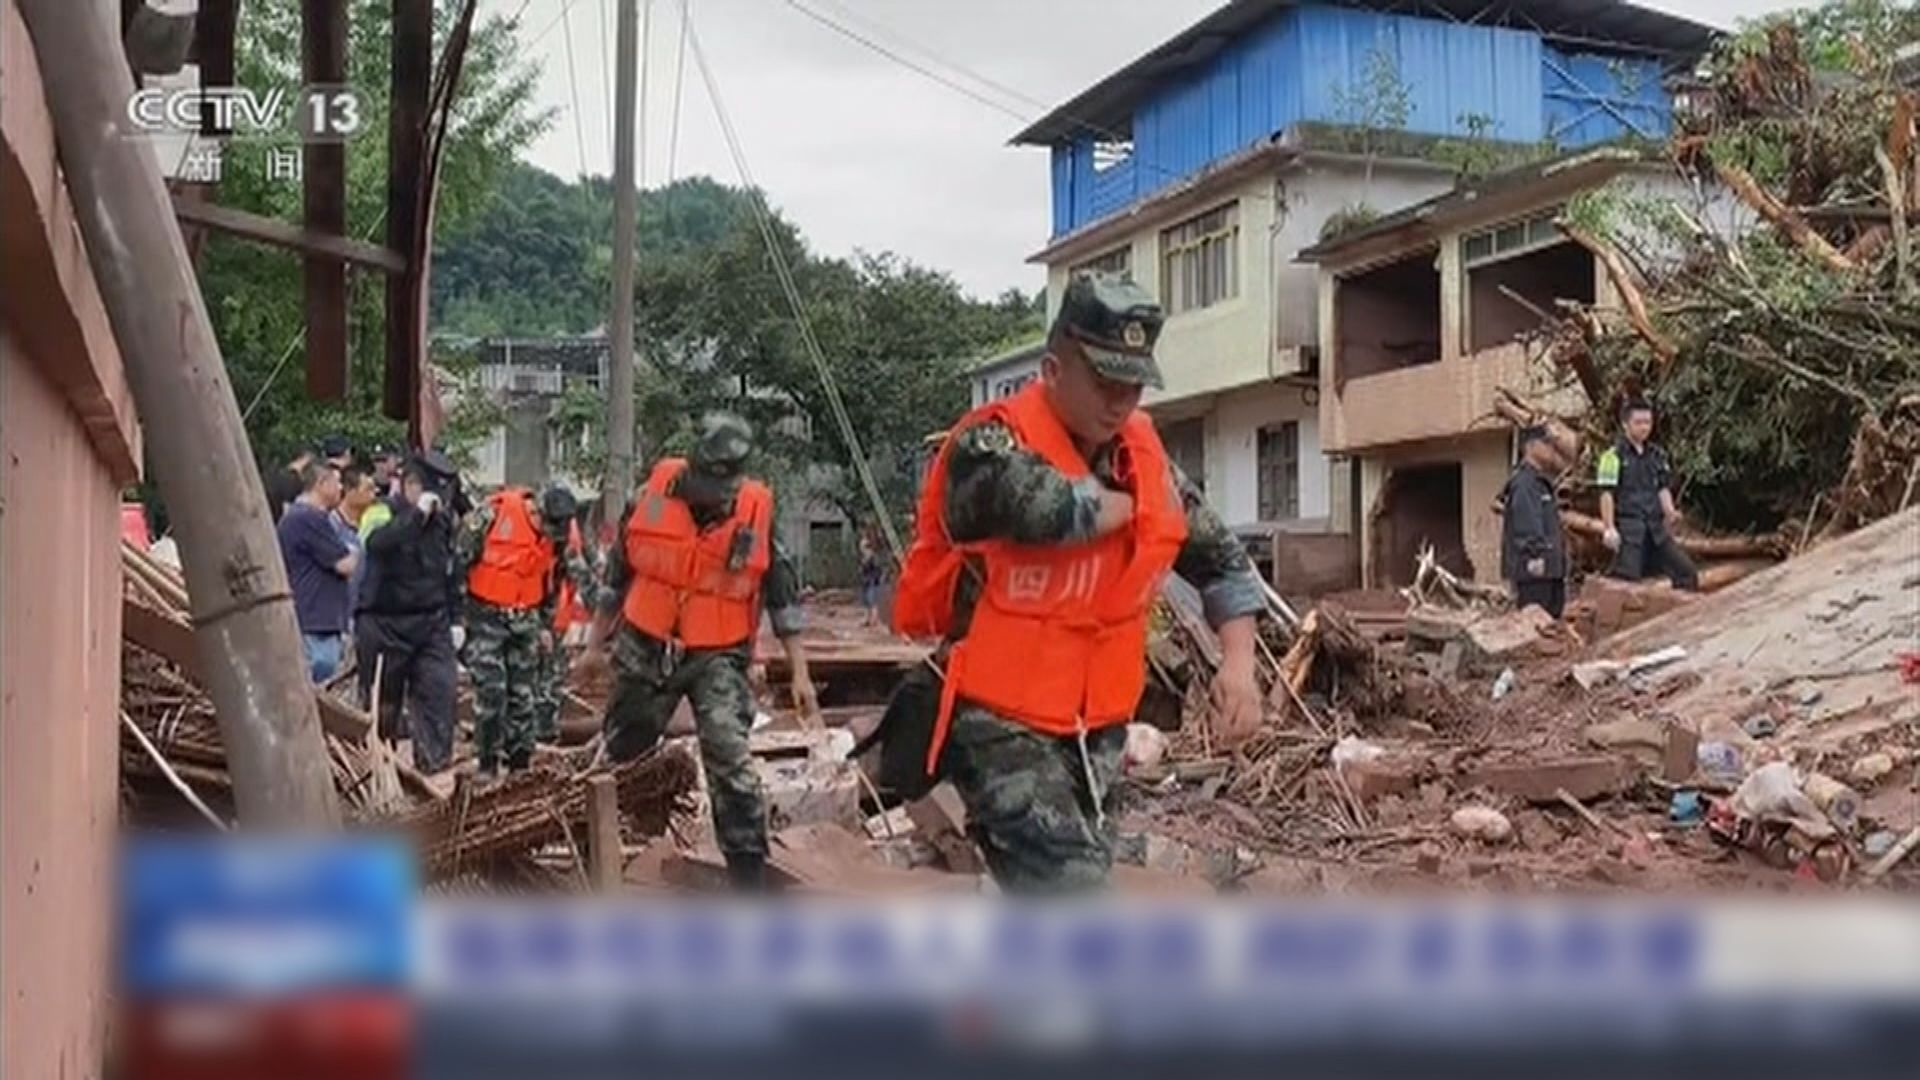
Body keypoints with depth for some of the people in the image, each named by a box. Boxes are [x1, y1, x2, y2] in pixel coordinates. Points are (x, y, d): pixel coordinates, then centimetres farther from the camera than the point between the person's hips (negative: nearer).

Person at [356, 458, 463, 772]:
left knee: (439, 689, -8)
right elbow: (378, 542, -33)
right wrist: (418, 513, -30)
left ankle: (436, 763, -3)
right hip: (385, 623, -4)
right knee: (382, 700, 5)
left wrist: (454, 618, 14)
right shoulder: (382, 513, -8)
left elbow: (451, 572, 18)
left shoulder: (442, 519, 8)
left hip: (431, 622, 4)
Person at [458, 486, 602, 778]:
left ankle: (520, 762, 17)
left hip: (526, 619, 4)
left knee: (524, 694, 6)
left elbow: (553, 584, 11)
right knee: (490, 690, -10)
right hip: (486, 615, -4)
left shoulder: (561, 538, -3)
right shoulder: (494, 513, -17)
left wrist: (546, 626, 9)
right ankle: (488, 763, 2)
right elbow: (461, 555, -8)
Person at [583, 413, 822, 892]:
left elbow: (784, 595, -3)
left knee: (729, 757, -17)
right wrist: (595, 644, 13)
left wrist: (800, 672, -5)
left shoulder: (756, 513, -11)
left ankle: (749, 868, -9)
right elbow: (618, 572, 7)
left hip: (718, 655, -2)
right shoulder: (651, 496, -7)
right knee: (620, 749, 18)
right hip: (645, 648, 3)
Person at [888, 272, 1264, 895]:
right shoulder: (990, 445, -16)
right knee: (1072, 888, -18)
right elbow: (1053, 508, -37)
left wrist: (1238, 662, -2)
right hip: (1002, 724, -7)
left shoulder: (1144, 456, 5)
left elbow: (1221, 560, 14)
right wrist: (1130, 504, -15)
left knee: (1061, 886, 19)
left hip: (1097, 723, 7)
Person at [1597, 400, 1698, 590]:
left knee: (1687, 572, 3)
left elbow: (1663, 488, 17)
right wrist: (1610, 528, -15)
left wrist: (1670, 512, -2)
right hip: (1628, 529, -6)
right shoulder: (1614, 455, -6)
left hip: (1655, 528, 6)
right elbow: (1606, 494, -9)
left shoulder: (1657, 455, 14)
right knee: (1627, 576, -9)